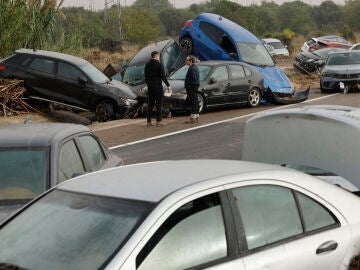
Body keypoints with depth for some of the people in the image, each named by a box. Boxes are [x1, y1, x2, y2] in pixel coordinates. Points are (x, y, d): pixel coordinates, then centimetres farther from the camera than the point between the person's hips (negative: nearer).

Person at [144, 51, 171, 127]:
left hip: (150, 87, 6)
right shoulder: (159, 64, -10)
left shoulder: (147, 65, 8)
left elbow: (145, 77, 14)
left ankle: (149, 121, 7)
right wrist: (168, 85, -6)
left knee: (150, 104, 8)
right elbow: (163, 76, -12)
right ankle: (159, 121, 0)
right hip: (158, 86, -5)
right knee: (159, 104, 0)